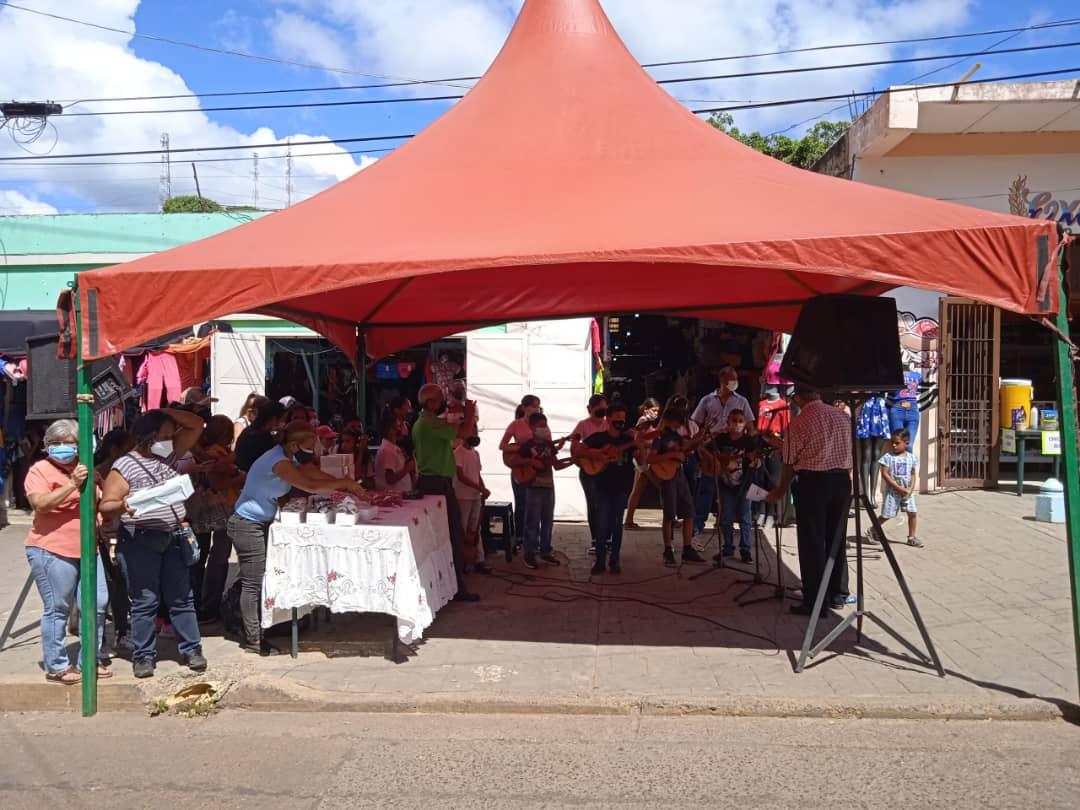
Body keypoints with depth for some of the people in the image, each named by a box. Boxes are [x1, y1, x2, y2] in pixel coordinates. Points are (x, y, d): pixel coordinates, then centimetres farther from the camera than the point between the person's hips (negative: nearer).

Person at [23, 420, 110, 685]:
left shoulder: (84, 469, 16)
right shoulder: (40, 470, -4)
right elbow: (40, 503, -20)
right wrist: (73, 484, -26)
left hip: (87, 549, 7)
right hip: (51, 551, -7)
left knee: (97, 604, 7)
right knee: (57, 610, -1)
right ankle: (57, 666, 11)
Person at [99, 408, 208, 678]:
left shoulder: (169, 455, 10)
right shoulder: (124, 467, -6)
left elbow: (196, 425, 10)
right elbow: (105, 506, -8)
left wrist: (166, 413, -1)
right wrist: (122, 505, -29)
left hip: (174, 537, 5)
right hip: (140, 541, -5)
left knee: (181, 597, 8)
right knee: (145, 602, 0)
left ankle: (191, 649, 15)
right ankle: (143, 656, 12)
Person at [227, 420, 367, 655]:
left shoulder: (292, 458, 5)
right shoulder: (278, 461, -25)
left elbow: (320, 476, 4)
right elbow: (311, 486, -31)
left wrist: (351, 489, -6)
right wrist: (344, 483, -20)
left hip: (261, 523, 9)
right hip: (247, 524, -9)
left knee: (264, 577, 8)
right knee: (253, 581, -6)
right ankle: (253, 640, 1)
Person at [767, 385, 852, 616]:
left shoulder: (798, 423, -10)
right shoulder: (843, 416, 6)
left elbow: (790, 464, -4)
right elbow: (851, 453, 12)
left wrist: (779, 492, 10)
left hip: (812, 482, -5)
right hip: (842, 480, 6)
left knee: (812, 543, 0)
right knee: (836, 539, 15)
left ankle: (814, 602, 1)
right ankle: (837, 595, 24)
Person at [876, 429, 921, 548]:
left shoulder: (912, 457, 2)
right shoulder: (888, 457, -9)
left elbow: (914, 475, 5)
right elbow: (885, 474, -13)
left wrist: (911, 489, -10)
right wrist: (899, 488, -17)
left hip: (907, 492, 3)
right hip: (892, 491, -3)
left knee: (913, 513, 0)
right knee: (886, 515, 0)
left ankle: (912, 537, 13)